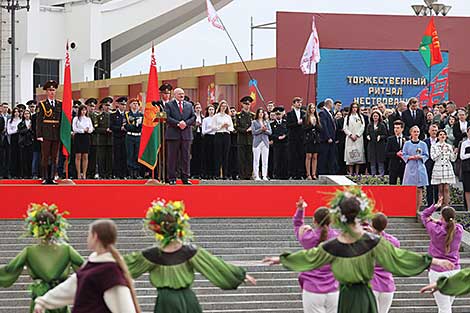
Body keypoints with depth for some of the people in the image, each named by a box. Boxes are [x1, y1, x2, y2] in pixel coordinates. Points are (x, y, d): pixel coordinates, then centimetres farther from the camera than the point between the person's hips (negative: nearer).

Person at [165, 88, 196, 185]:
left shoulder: (189, 105, 15)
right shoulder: (169, 105, 4)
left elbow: (193, 117, 8)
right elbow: (167, 118, -7)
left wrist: (186, 123, -10)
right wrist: (178, 123, -18)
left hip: (186, 134, 3)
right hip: (173, 134, -3)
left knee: (186, 157, 4)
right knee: (172, 157, -1)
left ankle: (185, 178, 9)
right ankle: (172, 178, 3)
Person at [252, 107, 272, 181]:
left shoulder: (267, 122, 16)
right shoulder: (254, 122, 7)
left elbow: (270, 132, 8)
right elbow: (253, 132, -5)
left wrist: (265, 130, -10)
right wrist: (261, 129, -13)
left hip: (265, 142, 3)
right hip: (257, 142, -3)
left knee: (265, 160, 0)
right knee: (256, 160, -5)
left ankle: (264, 176, 2)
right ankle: (256, 176, -4)